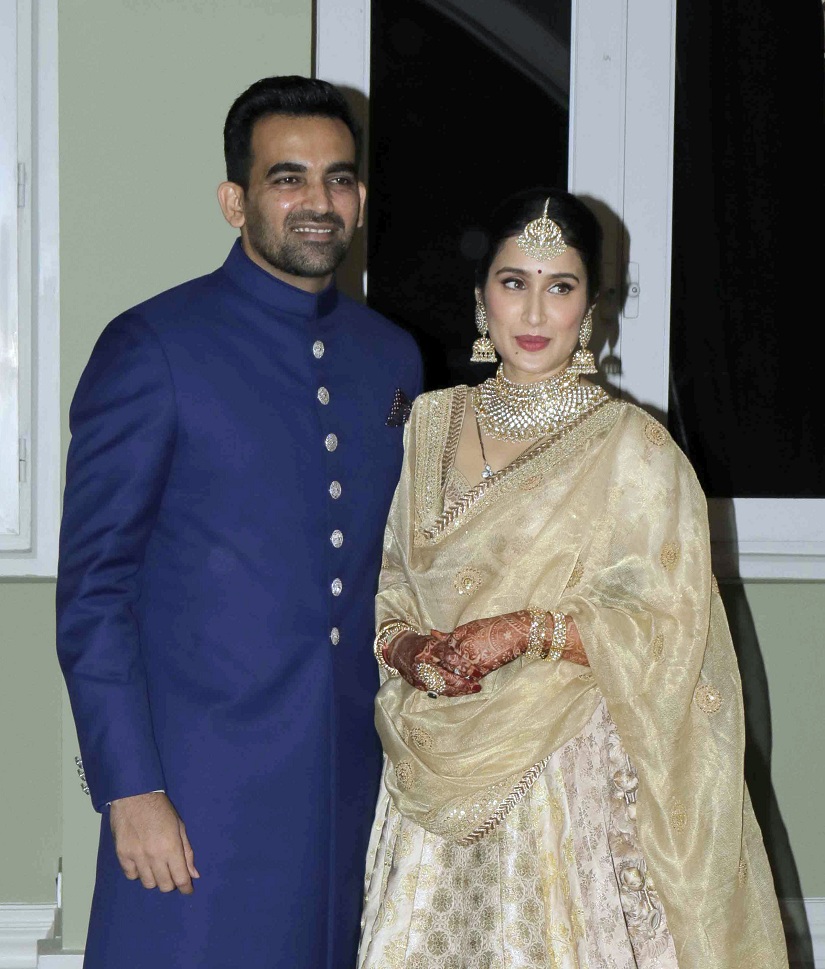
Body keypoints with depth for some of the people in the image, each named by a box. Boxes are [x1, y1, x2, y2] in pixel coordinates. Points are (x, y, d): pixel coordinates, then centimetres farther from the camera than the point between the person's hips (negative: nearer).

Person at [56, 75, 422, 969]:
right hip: (201, 789, -5)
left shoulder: (391, 357, 10)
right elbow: (92, 589, -9)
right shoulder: (152, 349, -7)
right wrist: (130, 790, -13)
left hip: (352, 785, 5)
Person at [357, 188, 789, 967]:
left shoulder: (633, 447, -6)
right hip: (438, 777, 4)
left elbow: (669, 626, -9)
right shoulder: (430, 425, 8)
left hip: (574, 777, -4)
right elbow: (386, 582, 13)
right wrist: (403, 645, -7)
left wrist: (530, 632, -18)